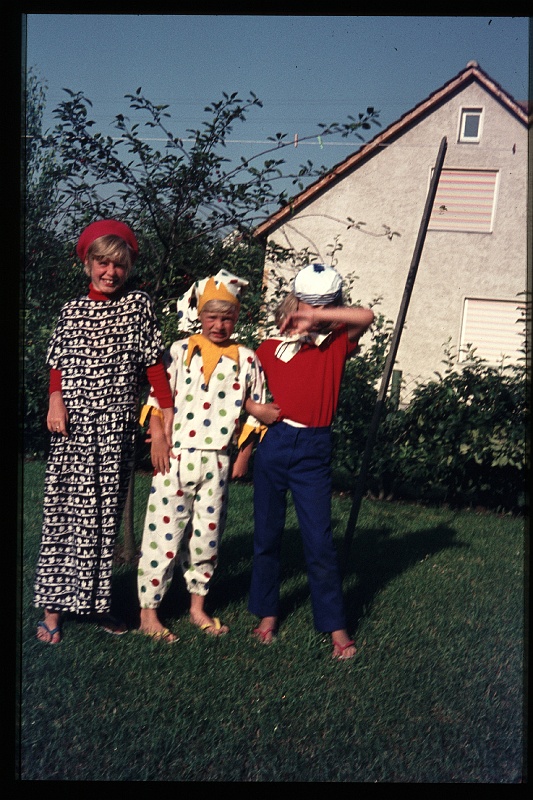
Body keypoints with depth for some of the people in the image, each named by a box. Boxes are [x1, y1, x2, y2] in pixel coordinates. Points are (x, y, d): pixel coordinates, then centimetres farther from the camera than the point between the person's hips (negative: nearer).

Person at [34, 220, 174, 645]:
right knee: (65, 510, 0)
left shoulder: (139, 305, 6)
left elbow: (153, 360, 3)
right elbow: (58, 363, 9)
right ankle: (54, 606, 5)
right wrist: (56, 399, -8)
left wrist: (168, 411, -3)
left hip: (118, 424, 0)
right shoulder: (72, 310, 10)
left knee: (105, 513, 5)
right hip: (73, 423, 1)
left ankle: (94, 601, 14)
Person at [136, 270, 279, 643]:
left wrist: (245, 453, 5)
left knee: (207, 535, 11)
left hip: (218, 462, 2)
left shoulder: (247, 359, 5)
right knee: (164, 532, -1)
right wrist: (157, 436, -10)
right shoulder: (179, 351, 2)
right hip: (175, 457, -2)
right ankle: (149, 612, 9)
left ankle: (198, 606, 26)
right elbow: (156, 397, 1)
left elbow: (257, 410, 9)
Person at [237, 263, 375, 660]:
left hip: (313, 451, -2)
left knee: (320, 541, -2)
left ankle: (336, 627, 7)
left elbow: (366, 317, -17)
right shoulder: (269, 348, 6)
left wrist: (316, 316, -20)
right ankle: (267, 613, 26)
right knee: (267, 535, 10)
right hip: (272, 444, 2)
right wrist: (241, 447, 8)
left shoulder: (336, 344, 2)